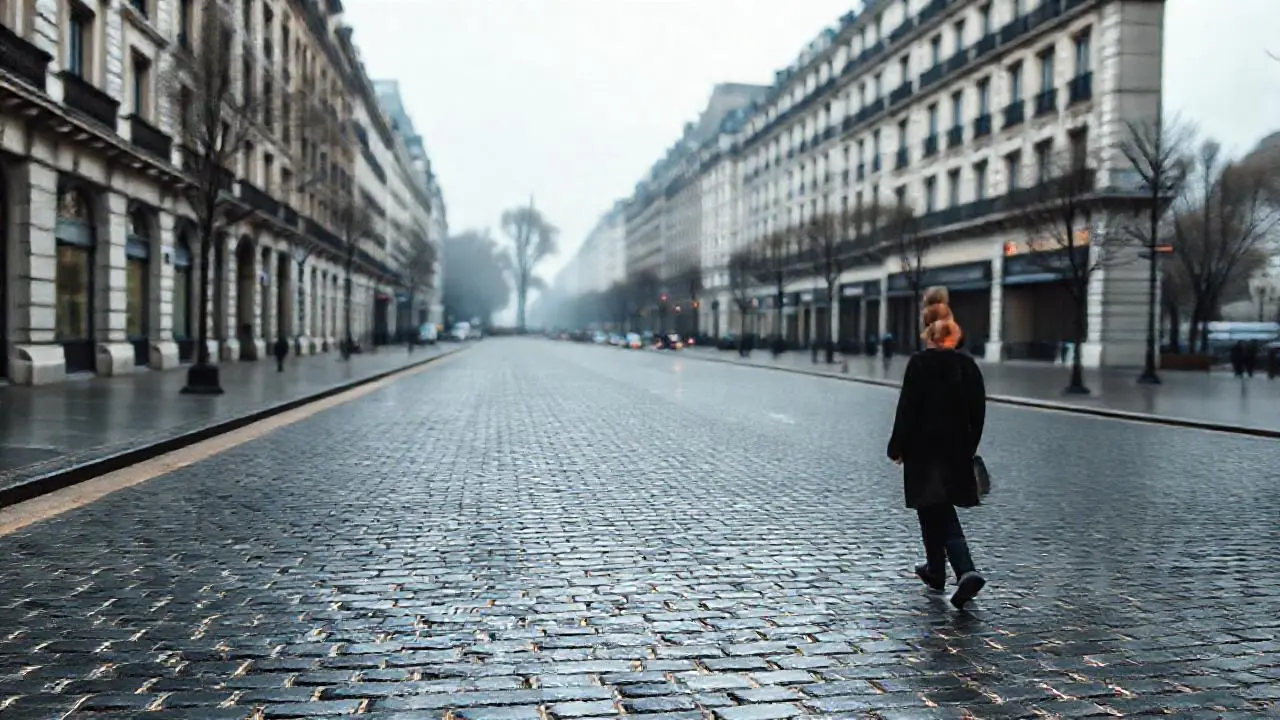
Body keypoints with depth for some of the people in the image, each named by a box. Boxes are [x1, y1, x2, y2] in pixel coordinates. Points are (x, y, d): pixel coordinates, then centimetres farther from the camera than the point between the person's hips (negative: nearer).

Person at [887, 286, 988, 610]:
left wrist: (897, 448, -5)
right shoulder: (968, 365, 2)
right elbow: (978, 412, 6)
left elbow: (907, 409, -14)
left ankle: (966, 571, 0)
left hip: (925, 452, -5)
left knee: (937, 514, 3)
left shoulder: (919, 364, -13)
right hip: (957, 452, 5)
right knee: (940, 511, 17)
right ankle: (936, 570, 17)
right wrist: (969, 448, 17)